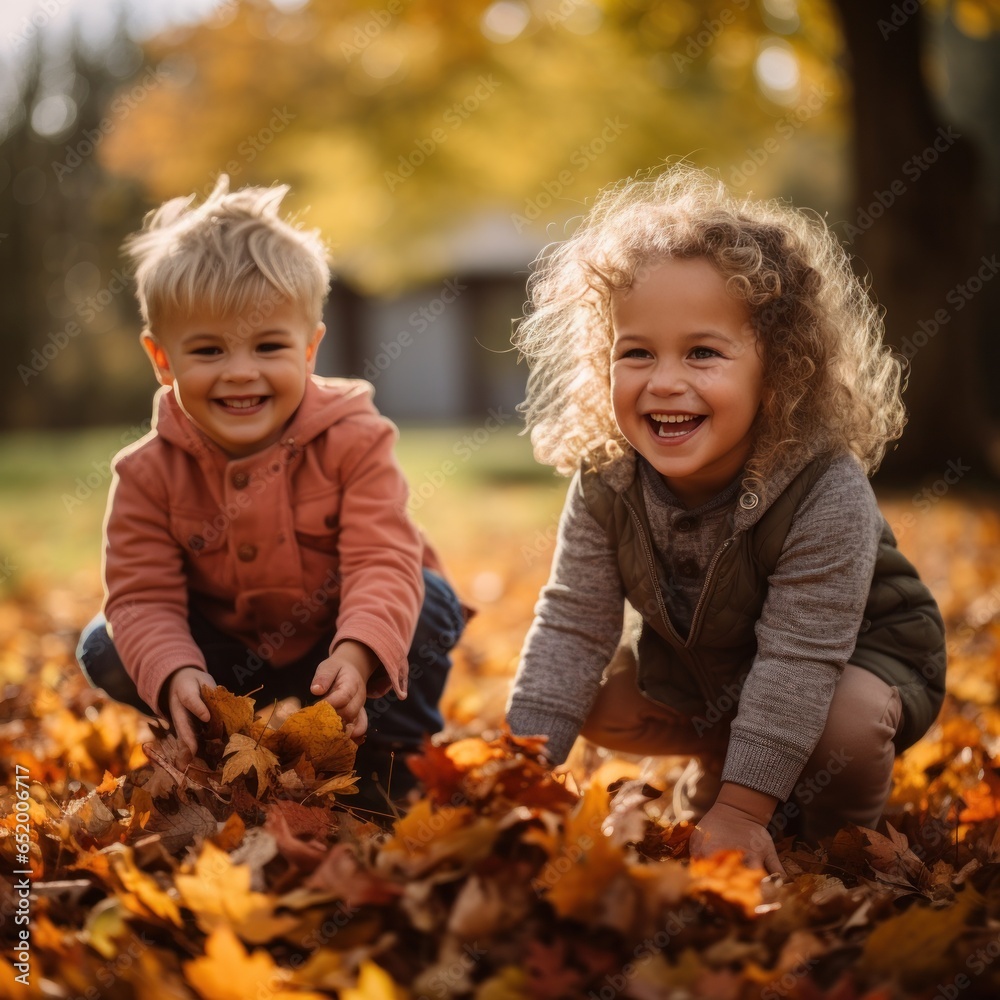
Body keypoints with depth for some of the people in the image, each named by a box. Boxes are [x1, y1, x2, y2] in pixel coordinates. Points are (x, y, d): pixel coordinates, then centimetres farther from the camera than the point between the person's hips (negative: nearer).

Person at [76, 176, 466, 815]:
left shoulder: (353, 442, -22)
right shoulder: (149, 473, -16)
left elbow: (383, 563, -30)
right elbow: (143, 596, -20)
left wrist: (356, 654, -50)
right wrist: (175, 675, -41)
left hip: (338, 651, -2)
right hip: (227, 657, 2)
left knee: (430, 604, -28)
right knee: (105, 651, -16)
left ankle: (384, 761, -7)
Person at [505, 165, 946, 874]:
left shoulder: (826, 494, -37)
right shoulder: (606, 484, -23)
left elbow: (797, 659, -35)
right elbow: (573, 626, -19)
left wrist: (739, 811, -34)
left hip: (856, 658, -5)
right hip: (699, 665, 5)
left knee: (842, 728, -32)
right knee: (591, 695, -4)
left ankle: (840, 830, 2)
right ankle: (718, 759, 20)